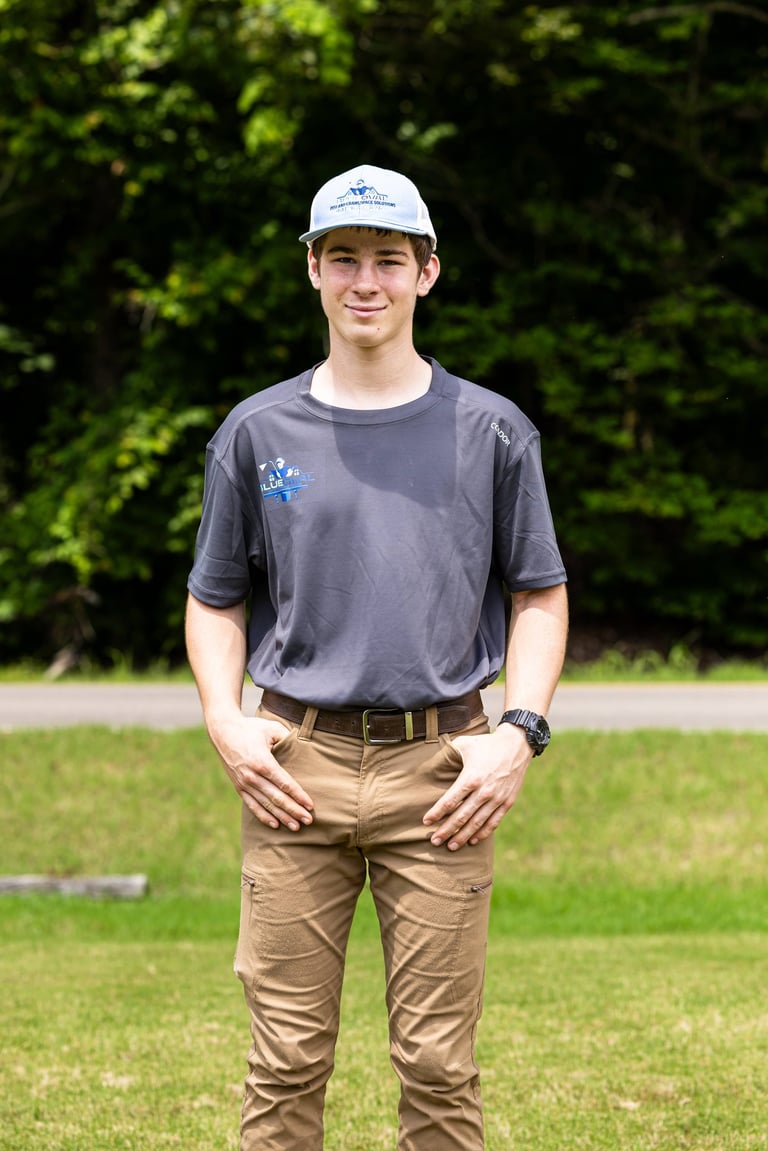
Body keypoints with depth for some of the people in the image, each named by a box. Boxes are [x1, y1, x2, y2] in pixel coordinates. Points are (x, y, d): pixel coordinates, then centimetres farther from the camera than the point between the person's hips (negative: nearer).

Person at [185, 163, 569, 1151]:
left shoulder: (491, 431, 7)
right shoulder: (257, 433, 9)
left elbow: (539, 594, 10)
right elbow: (215, 598, 15)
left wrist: (521, 732, -5)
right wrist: (223, 719, -2)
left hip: (441, 766, -1)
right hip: (294, 767, 1)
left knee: (438, 1064, 0)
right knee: (286, 1058, 1)